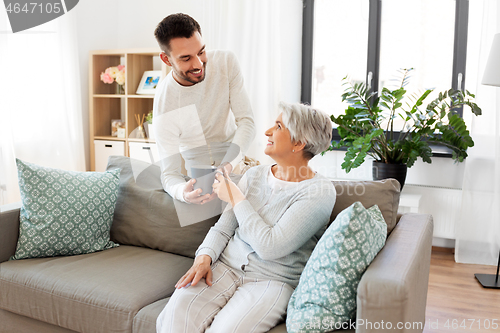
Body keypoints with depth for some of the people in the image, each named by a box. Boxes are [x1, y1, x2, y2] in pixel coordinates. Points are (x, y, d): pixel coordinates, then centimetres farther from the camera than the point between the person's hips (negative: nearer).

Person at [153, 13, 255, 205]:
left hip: (236, 165, 2)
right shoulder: (164, 106, -23)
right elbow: (169, 173, -21)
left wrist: (227, 166, -33)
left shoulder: (226, 63, -14)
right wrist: (182, 192, -47)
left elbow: (246, 122, -15)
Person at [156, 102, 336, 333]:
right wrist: (204, 257, -8)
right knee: (178, 311, -23)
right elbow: (223, 227, 12)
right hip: (226, 267, 5)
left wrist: (235, 198, -8)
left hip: (272, 280, -4)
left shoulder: (320, 192, -9)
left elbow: (269, 246, -17)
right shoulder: (254, 175, 11)